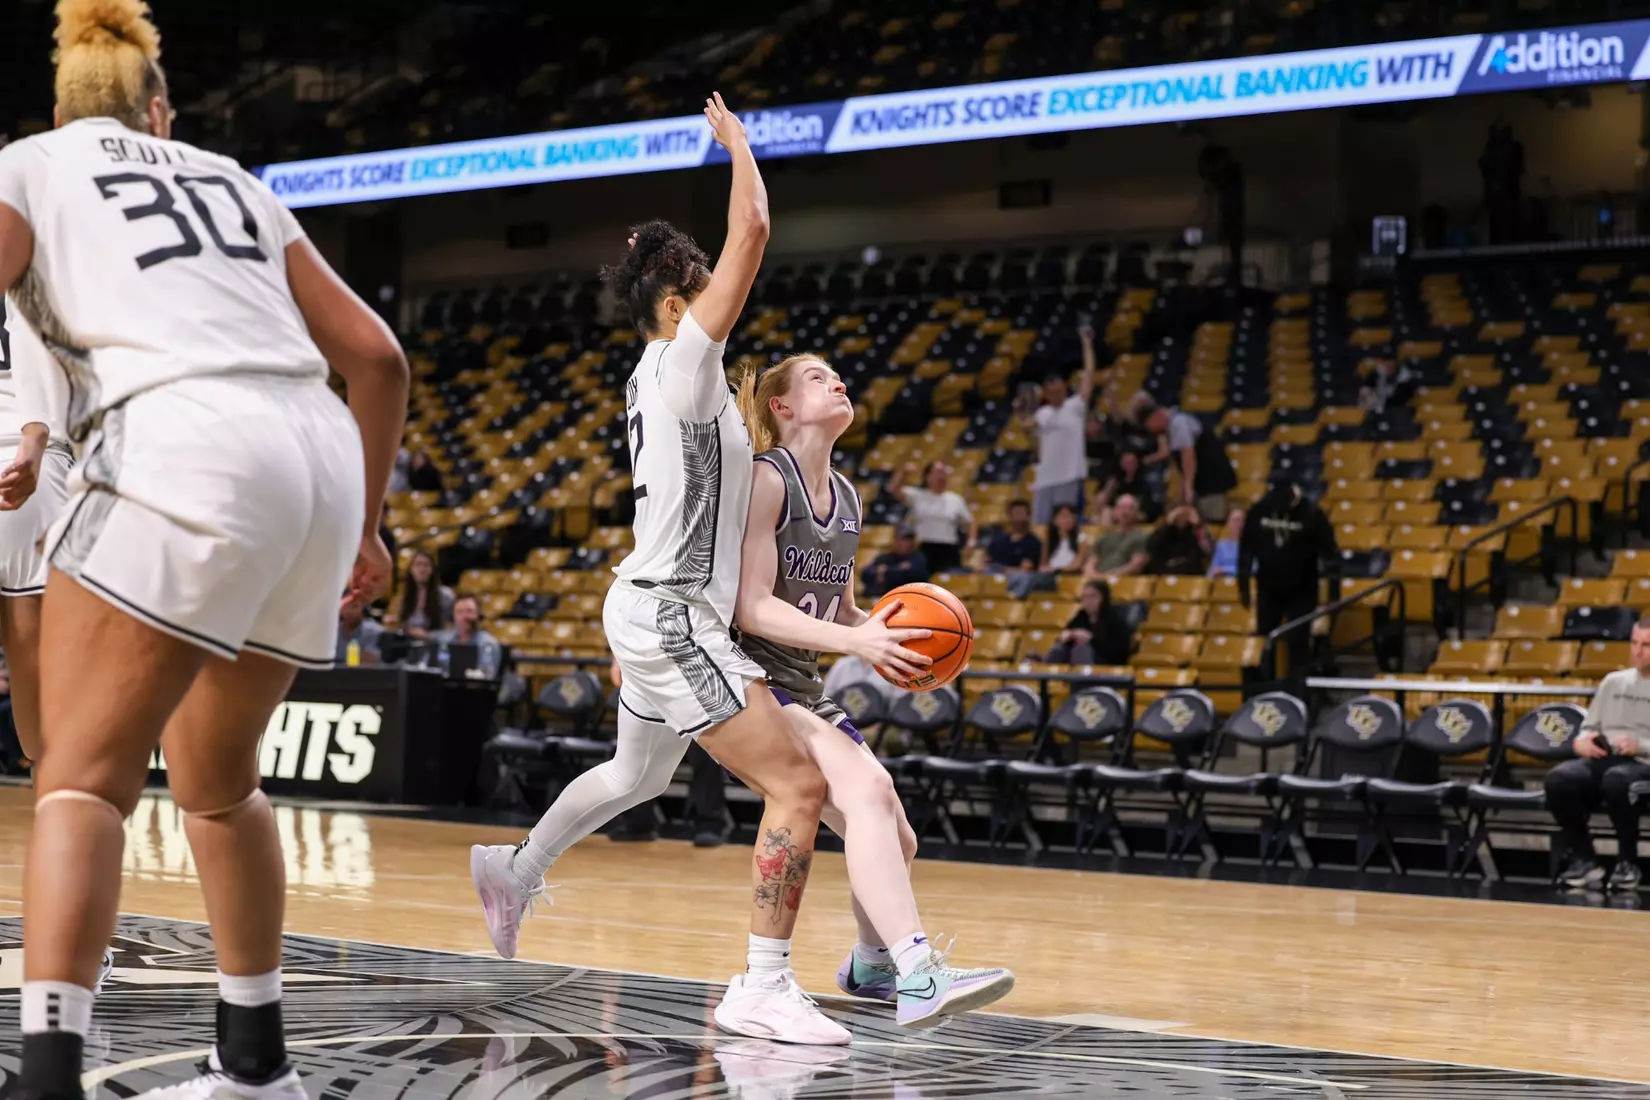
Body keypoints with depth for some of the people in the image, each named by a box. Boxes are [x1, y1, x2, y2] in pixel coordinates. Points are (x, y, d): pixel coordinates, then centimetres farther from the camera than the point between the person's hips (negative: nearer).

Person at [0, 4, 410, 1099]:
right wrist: (363, 527, 33)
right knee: (217, 780, 22)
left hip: (186, 450, -5)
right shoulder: (231, 179, 28)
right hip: (321, 458, 6)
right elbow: (377, 357, 24)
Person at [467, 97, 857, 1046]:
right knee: (800, 784, -15)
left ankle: (518, 868, 51)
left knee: (638, 774, 33)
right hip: (675, 619, -10)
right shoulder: (684, 366, -15)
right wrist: (737, 140, -8)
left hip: (659, 612, 10)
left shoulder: (660, 374, 9)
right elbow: (752, 233, -19)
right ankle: (764, 986, -16)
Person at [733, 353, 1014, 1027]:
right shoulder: (765, 479, -11)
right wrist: (856, 641, -29)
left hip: (803, 690, 9)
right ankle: (919, 977, -43)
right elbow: (752, 609, -18)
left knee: (895, 841, 8)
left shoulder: (845, 498, 14)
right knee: (866, 787, -31)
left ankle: (872, 964, 39)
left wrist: (884, 632, 0)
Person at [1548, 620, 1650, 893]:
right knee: (1558, 779, -29)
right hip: (1601, 759, 4)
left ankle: (1628, 862, -18)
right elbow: (1589, 727, 24)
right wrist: (1582, 742, 2)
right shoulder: (1613, 681, 23)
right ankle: (1584, 860, -12)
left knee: (1616, 779, -41)